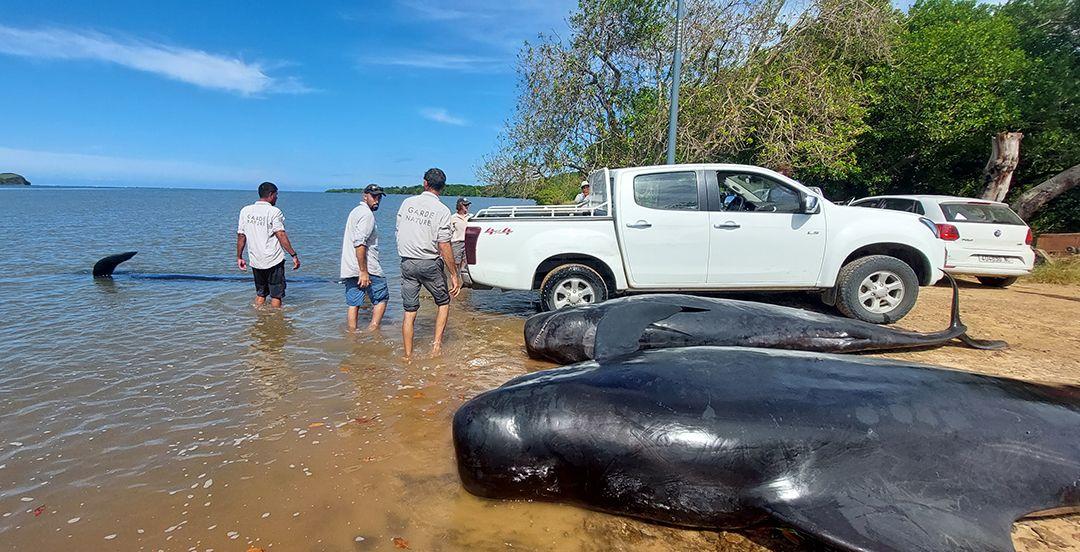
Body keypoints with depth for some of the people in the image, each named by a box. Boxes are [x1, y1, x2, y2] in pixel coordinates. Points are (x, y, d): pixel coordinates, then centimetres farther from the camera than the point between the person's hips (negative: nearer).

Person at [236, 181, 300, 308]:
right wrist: (294, 255, -15)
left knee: (260, 293, 19)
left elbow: (241, 236, 7)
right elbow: (281, 236, -17)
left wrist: (239, 257, 15)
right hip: (274, 260, -5)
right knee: (276, 295, 4)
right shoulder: (274, 212, -10)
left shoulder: (245, 211, 5)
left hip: (255, 261, 6)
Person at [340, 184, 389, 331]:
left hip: (349, 269, 9)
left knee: (353, 304, 9)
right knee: (382, 299, 5)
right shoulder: (367, 214, -12)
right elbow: (360, 243, -22)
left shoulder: (355, 211, 21)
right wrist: (363, 271, -24)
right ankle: (372, 331, 0)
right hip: (366, 268, -9)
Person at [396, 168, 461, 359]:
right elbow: (444, 246, -12)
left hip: (406, 263, 4)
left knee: (409, 311, 10)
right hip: (430, 264, -3)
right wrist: (454, 275, -7)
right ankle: (437, 345, 8)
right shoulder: (442, 210, -9)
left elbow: (399, 233, 11)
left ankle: (408, 355, 13)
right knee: (443, 303, 18)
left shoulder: (407, 203, 4)